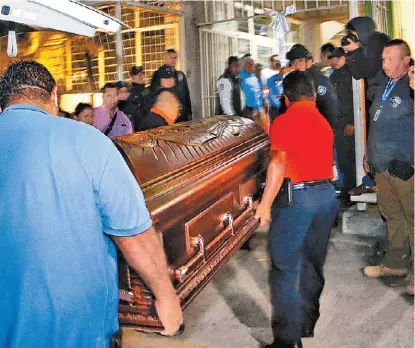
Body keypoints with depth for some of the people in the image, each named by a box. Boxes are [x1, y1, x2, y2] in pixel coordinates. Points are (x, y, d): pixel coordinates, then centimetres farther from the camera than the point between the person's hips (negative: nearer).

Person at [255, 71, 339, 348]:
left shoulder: (284, 121, -6)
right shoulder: (324, 122, 14)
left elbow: (279, 162, -18)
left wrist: (265, 203, -17)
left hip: (297, 196, -7)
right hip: (328, 195, 7)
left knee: (285, 269, -1)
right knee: (313, 265, 18)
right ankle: (307, 324, 31)